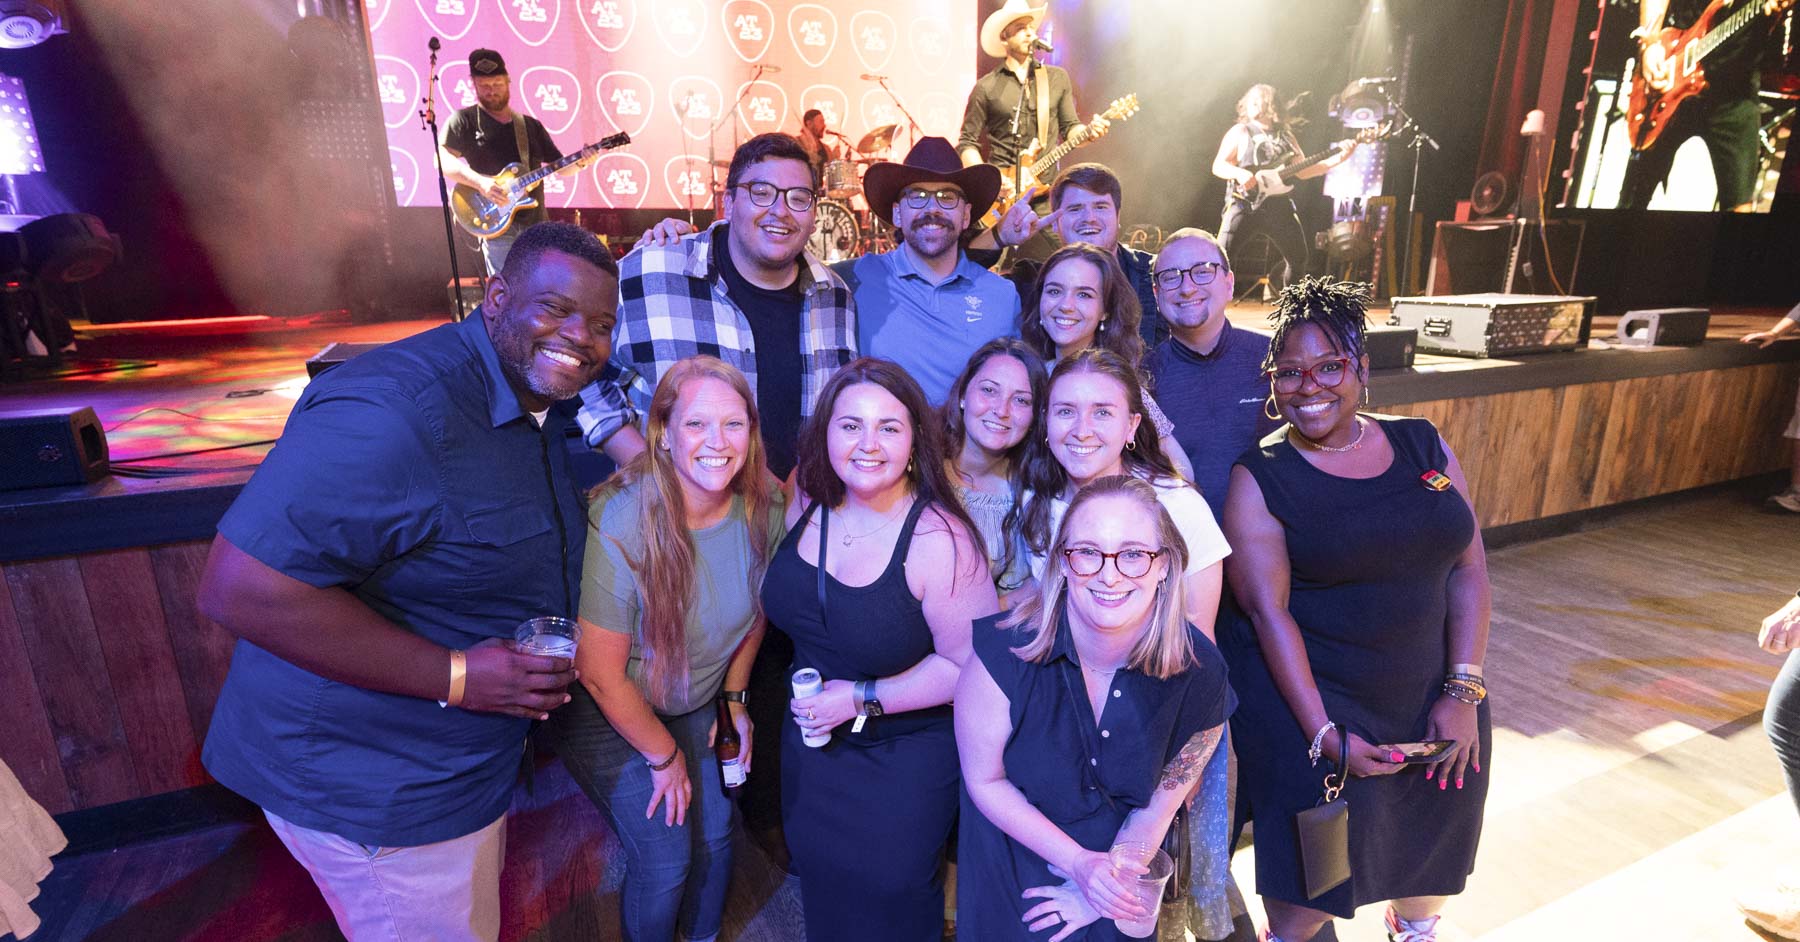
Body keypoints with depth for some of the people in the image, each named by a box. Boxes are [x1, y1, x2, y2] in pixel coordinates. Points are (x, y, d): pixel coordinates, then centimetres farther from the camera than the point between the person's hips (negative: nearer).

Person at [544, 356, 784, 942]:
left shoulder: (764, 508, -17)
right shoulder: (620, 521, -32)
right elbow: (600, 673, -22)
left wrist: (733, 697, 6)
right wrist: (664, 755, -10)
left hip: (694, 704, 5)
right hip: (606, 714, -4)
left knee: (715, 832, 11)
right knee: (665, 860, -1)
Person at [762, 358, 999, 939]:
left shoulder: (940, 540, -28)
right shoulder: (808, 504, -11)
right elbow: (782, 604, 6)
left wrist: (862, 699, -21)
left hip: (905, 761, -5)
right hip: (810, 742, 6)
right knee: (820, 889, 28)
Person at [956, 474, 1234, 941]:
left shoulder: (1198, 672, -21)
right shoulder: (1006, 654, -28)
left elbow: (1161, 800, -9)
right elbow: (984, 780, -16)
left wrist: (1096, 891, -6)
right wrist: (1080, 864, -18)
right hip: (1014, 860, -1)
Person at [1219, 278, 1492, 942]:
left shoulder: (1422, 445, 2)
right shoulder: (1260, 480, -11)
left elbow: (1468, 568, 1)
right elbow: (1268, 612, -16)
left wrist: (1464, 691, -6)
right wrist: (1324, 734, -20)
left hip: (1429, 686, 5)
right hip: (1302, 687, -5)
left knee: (1437, 837, 17)